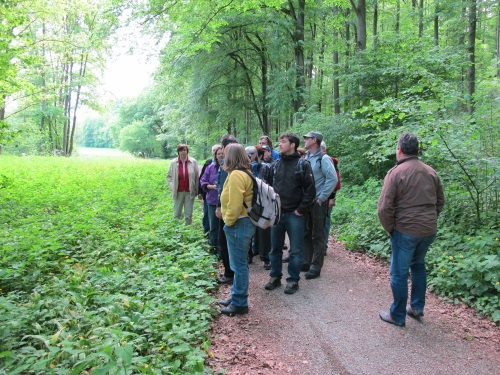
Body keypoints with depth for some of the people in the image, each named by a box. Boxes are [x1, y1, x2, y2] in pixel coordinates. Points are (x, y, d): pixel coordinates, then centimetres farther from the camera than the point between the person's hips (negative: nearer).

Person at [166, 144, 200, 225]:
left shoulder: (193, 162, -2)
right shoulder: (173, 163, 0)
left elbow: (197, 177, 1)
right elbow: (169, 176, 11)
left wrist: (197, 190, -3)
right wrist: (172, 186, -2)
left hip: (189, 192, -1)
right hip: (178, 192, 1)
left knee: (189, 215, 4)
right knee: (177, 214, 9)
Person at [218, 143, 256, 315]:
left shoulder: (236, 175, -19)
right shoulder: (245, 173, 12)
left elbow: (235, 204, -25)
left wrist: (228, 221, -11)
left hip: (238, 224, -10)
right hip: (244, 222, 10)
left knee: (239, 264, 0)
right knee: (239, 262, 18)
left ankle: (239, 303, 11)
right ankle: (236, 296, 31)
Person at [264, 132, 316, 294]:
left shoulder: (303, 164, -7)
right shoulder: (276, 164, 8)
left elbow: (310, 190, -9)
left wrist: (301, 210, -10)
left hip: (295, 214, -5)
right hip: (277, 213, 5)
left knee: (295, 250, 5)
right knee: (275, 248, 12)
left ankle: (293, 280, 17)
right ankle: (275, 277, 26)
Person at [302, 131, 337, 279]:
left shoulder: (323, 159, -10)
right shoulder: (305, 158, 10)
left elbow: (333, 179, -18)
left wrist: (321, 198, -17)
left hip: (317, 203, -7)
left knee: (317, 235, 2)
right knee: (306, 233, 13)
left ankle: (316, 267, 9)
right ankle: (306, 262, 24)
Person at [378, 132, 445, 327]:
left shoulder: (395, 173, -12)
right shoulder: (431, 172, 6)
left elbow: (385, 208, -16)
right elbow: (440, 202, 15)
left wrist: (389, 228, -2)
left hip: (405, 230, -6)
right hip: (429, 230, 6)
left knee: (399, 273, 6)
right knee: (418, 266, 24)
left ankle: (397, 315, 18)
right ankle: (417, 307, 34)